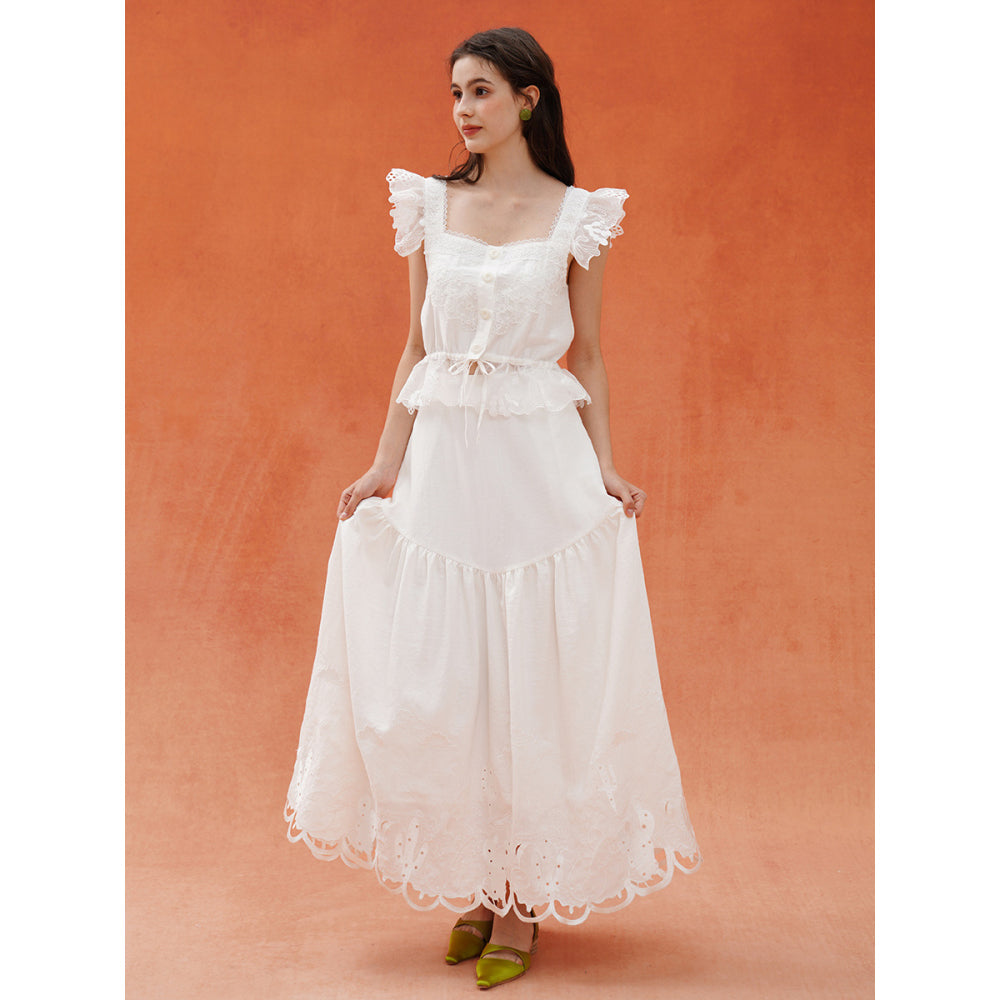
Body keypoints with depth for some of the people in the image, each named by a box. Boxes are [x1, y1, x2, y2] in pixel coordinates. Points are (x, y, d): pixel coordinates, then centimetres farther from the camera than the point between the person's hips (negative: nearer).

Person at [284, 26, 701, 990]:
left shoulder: (577, 215, 2)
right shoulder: (429, 205, 9)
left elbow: (587, 356, 5)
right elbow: (416, 350, 9)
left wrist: (606, 469, -6)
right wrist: (385, 467, 1)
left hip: (542, 461, -3)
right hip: (443, 458, 3)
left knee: (537, 670, 1)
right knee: (438, 675, 5)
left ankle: (524, 898, 13)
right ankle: (475, 885, 21)